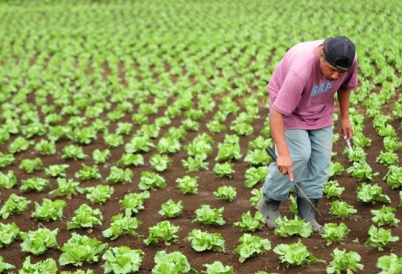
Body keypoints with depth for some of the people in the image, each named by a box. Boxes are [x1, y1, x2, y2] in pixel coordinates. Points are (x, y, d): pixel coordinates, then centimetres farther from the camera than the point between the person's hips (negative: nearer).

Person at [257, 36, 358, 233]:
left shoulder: (350, 60, -24)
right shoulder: (300, 70, -42)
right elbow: (276, 113, -40)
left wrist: (345, 117, 6)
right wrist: (283, 153, -43)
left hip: (321, 109, 6)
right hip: (290, 107, -5)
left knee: (321, 158, -1)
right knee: (298, 155, -18)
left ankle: (307, 214, 10)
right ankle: (269, 204, 2)